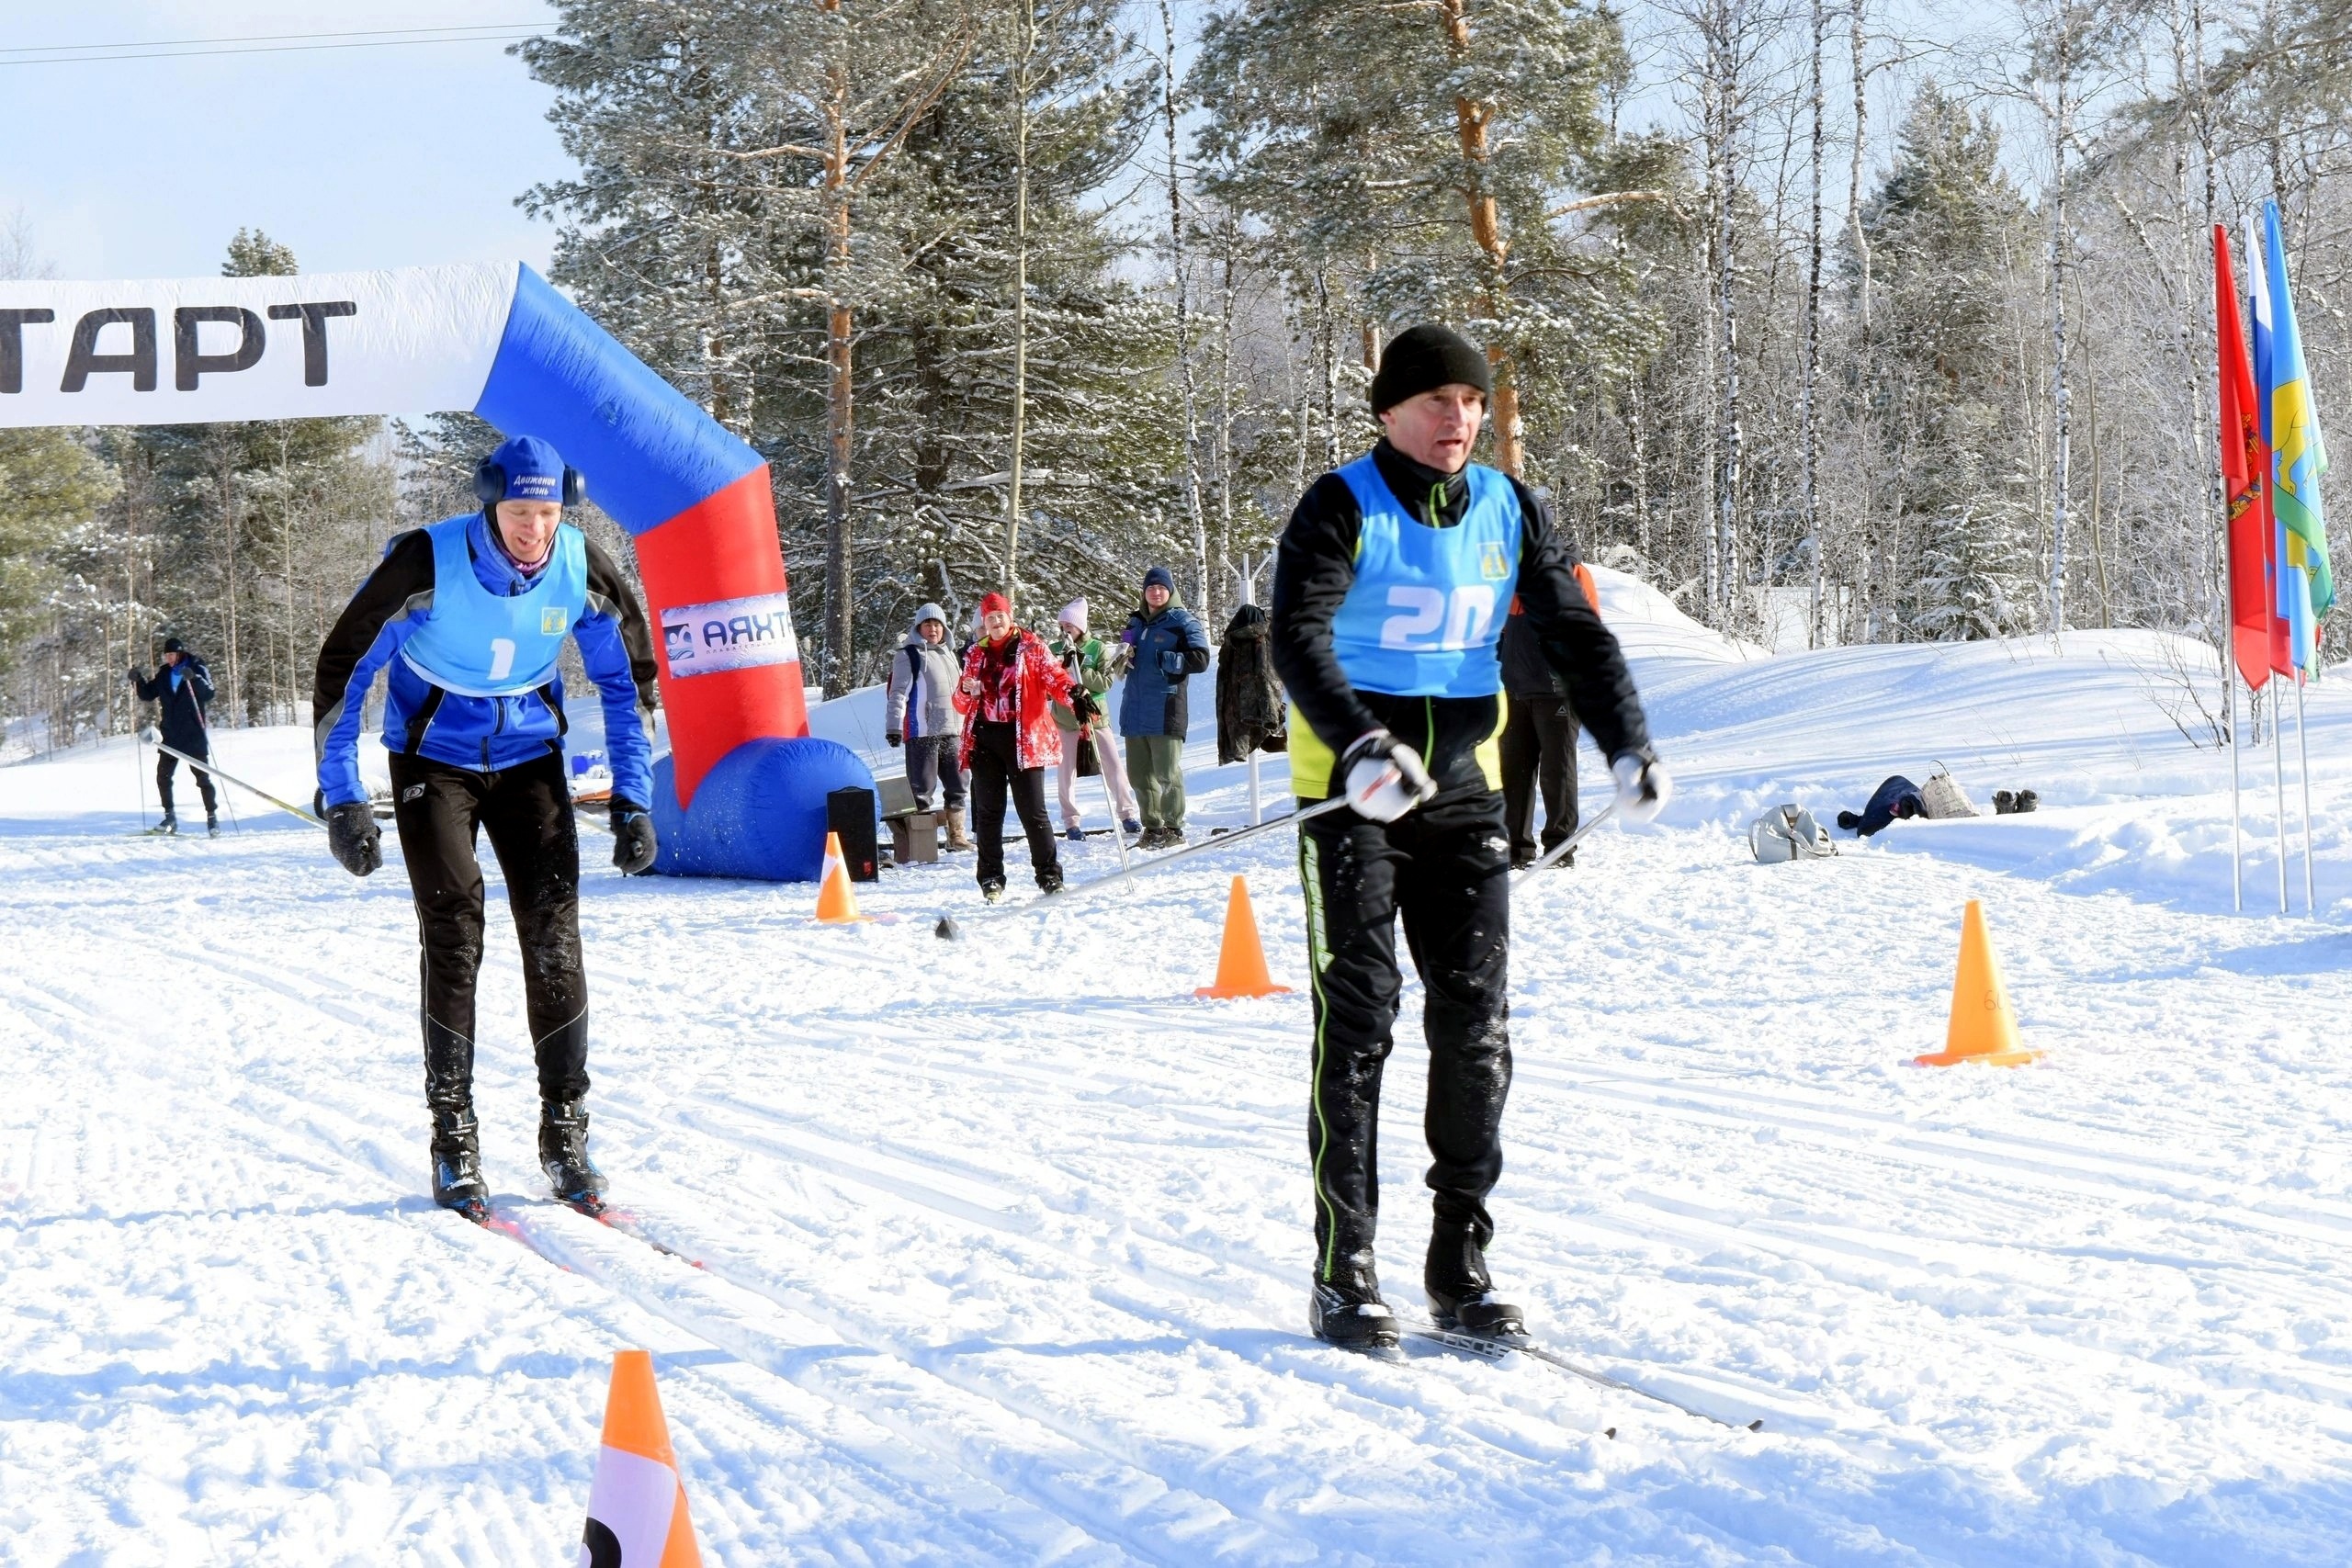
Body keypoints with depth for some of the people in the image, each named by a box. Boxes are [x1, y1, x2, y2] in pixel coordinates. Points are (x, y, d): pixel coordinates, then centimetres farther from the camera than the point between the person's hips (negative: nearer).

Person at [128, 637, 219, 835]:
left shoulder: (197, 670, -5)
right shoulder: (164, 674, 9)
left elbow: (209, 694, -17)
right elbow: (148, 694, 12)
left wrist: (194, 679, -32)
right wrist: (138, 680, -5)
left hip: (194, 735, -5)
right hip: (171, 735, 5)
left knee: (202, 776, -2)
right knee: (163, 776, 0)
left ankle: (212, 817, 4)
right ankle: (170, 817, 7)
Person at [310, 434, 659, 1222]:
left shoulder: (583, 570, -15)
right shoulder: (426, 563, -24)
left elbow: (628, 679, 2)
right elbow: (342, 669, -15)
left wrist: (633, 801, -3)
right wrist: (342, 801, -17)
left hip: (529, 758, 3)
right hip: (434, 758, -2)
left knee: (553, 935, -7)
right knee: (452, 935, -12)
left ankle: (564, 1131, 3)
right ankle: (453, 1138, -3)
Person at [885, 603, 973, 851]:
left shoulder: (948, 655, 20)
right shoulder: (908, 655, -2)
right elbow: (897, 693, -9)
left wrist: (963, 726, 27)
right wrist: (894, 726, -17)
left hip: (951, 731, 7)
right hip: (921, 732, -7)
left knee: (956, 784, 11)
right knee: (922, 787, -6)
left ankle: (956, 836, 20)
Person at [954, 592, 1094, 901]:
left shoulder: (1031, 648, 4)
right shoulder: (976, 654, 15)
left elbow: (1054, 676, -11)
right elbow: (961, 705, 17)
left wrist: (1075, 694, -32)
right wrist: (966, 692, -8)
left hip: (1023, 739, -4)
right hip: (984, 739, 4)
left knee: (1033, 811, -4)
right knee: (988, 812, 5)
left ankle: (1049, 876, 2)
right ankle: (991, 879, 12)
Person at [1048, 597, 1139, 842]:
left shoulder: (1097, 648, -2)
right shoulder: (1054, 650, 2)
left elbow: (1106, 681, -10)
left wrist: (1079, 670, -21)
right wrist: (1060, 668, -17)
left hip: (1095, 718, -1)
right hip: (1065, 719, 1)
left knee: (1114, 766, -1)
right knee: (1067, 772, 2)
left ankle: (1127, 815, 9)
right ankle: (1071, 822, 10)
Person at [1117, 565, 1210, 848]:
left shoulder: (1182, 621, -2)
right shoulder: (1136, 623, 18)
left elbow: (1200, 659, -11)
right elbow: (1125, 662, 28)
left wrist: (1162, 659, -16)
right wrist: (1124, 657, 4)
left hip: (1165, 712, -7)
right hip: (1135, 712, 7)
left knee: (1167, 774, -5)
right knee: (1139, 774, 10)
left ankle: (1174, 829, 2)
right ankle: (1152, 828, 18)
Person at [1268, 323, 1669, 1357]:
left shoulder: (1508, 512, 6)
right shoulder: (1343, 508, -9)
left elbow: (1575, 634, 6)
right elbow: (1297, 636, -22)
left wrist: (1627, 746, -10)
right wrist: (1360, 744, -38)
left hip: (1462, 789, 5)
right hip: (1353, 790, -4)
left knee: (1475, 1024, 1)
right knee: (1358, 1021, -7)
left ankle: (1461, 1267, 9)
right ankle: (1344, 1273, -3)